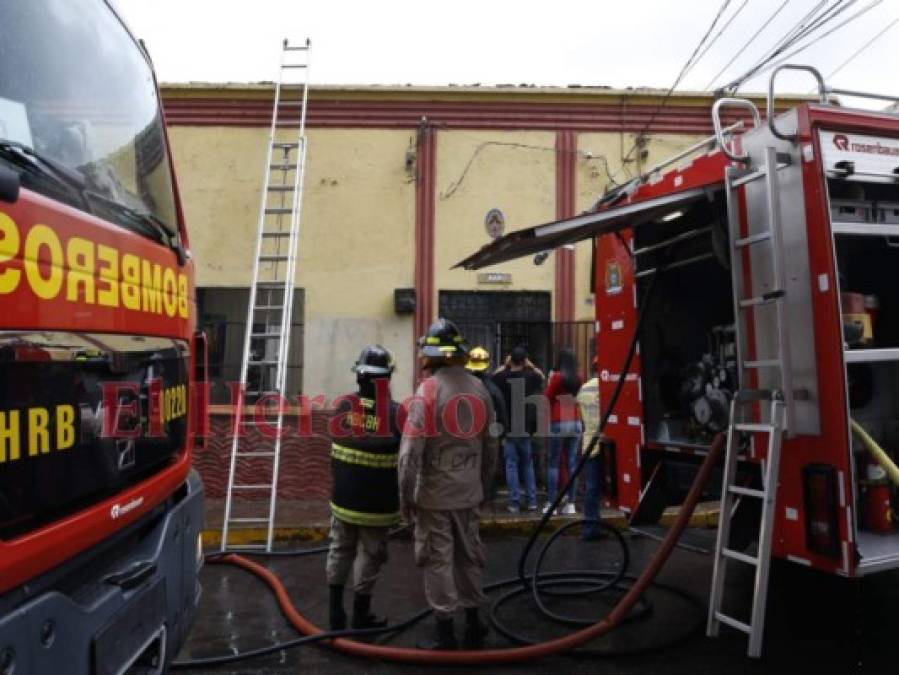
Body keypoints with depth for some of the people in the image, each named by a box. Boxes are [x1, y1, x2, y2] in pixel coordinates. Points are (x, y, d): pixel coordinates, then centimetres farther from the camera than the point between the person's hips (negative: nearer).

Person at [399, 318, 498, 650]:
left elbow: (411, 449, -17)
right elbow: (490, 445, 8)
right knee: (469, 554, 17)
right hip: (468, 492, 5)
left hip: (435, 494, -5)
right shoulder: (479, 389, 1)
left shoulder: (428, 390, -15)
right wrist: (484, 486, 19)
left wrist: (406, 496, -7)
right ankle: (473, 622, 28)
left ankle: (445, 631, 15)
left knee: (438, 559, 6)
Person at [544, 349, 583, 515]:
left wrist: (550, 381, 10)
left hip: (558, 423, -4)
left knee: (553, 463, 1)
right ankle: (571, 504, 7)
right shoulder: (578, 379, 4)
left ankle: (551, 503, 0)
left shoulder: (557, 376, -8)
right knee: (572, 463, 6)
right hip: (575, 423, 4)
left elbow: (548, 397, -2)